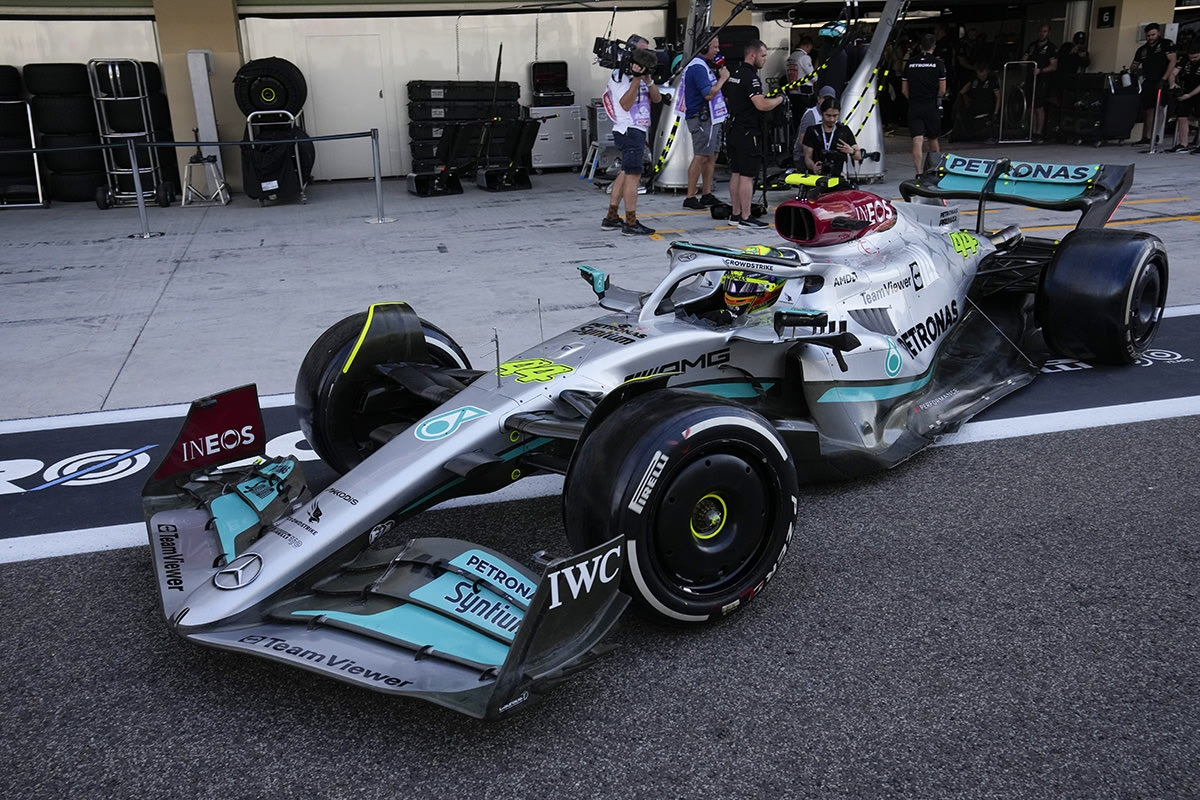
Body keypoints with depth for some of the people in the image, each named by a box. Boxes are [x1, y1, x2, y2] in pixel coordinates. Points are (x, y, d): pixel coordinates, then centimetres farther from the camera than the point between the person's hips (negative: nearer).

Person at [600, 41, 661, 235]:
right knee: (633, 175, -12)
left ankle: (611, 219, 16)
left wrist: (648, 79, -8)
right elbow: (626, 104, -18)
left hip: (638, 130, 10)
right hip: (629, 130, -10)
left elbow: (657, 98, 8)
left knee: (625, 173, 11)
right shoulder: (619, 75, -8)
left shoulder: (641, 74, 18)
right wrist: (636, 79, -21)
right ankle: (631, 224, -12)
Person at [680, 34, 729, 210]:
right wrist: (723, 78, -12)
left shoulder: (705, 66, 18)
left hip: (712, 117, 11)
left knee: (711, 156, 12)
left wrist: (720, 74, 9)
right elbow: (708, 94, -23)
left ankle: (706, 194, 17)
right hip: (702, 118, -11)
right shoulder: (697, 67, -16)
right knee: (700, 157, -10)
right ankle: (690, 197, -7)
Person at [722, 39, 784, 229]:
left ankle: (735, 214, 18)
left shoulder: (734, 74, 14)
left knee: (736, 173, 12)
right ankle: (745, 218, -4)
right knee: (747, 176, -6)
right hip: (748, 133, -10)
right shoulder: (750, 76, -16)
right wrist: (779, 99, -8)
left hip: (734, 130, 10)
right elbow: (761, 105, -26)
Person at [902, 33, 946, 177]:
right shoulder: (938, 64, -1)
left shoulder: (910, 64, 5)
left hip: (914, 107, 1)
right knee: (933, 139, 16)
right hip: (932, 107, -1)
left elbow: (904, 89, 8)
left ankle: (919, 173, -19)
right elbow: (942, 90, -2)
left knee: (917, 141, -7)